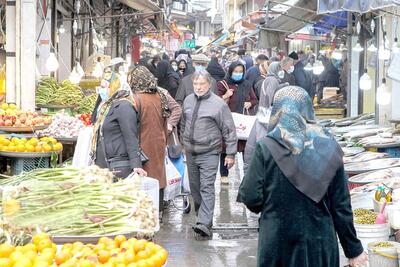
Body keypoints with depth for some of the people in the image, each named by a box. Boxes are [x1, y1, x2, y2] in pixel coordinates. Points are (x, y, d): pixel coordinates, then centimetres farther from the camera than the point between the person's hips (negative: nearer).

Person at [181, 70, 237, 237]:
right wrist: (184, 142, 23)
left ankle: (204, 223, -19)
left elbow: (229, 130, -7)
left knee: (207, 187, -13)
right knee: (195, 187, 15)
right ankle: (200, 214, 32)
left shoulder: (218, 104, -10)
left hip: (209, 153, -6)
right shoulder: (188, 101, 6)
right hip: (190, 152, 6)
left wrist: (230, 154, -8)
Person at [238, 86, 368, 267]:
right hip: (320, 245, 2)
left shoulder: (266, 148, -11)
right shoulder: (329, 148, -3)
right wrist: (354, 250, 7)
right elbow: (341, 206, -1)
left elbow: (251, 198, -13)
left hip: (277, 244, -2)